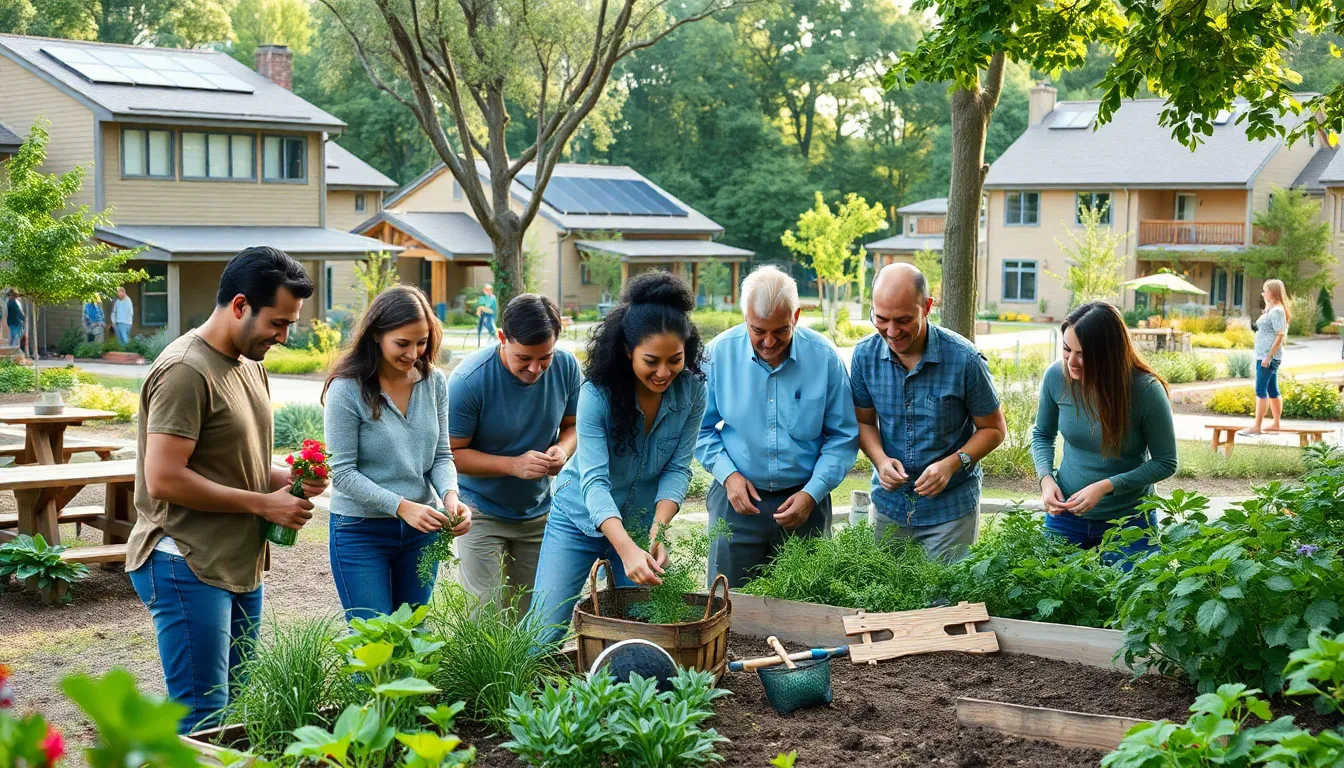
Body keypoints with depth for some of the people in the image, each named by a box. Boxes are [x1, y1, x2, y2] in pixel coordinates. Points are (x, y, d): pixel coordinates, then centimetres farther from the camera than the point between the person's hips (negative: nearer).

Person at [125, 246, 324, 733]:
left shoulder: (250, 364, 15)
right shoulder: (186, 371, -16)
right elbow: (164, 479, -21)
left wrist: (280, 480, 2)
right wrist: (263, 503, -16)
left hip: (240, 567, 10)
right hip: (189, 567, -10)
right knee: (203, 719, -7)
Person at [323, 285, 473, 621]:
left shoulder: (434, 383, 0)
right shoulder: (348, 389, -14)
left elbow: (441, 455, 5)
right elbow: (343, 472, -15)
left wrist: (450, 496, -16)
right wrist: (402, 506, -24)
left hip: (422, 530, 5)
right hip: (361, 530, -5)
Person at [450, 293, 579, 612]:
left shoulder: (566, 367, -10)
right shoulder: (469, 379, -23)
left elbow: (573, 424, 6)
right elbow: (452, 453, -16)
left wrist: (564, 449, -17)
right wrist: (514, 465, -27)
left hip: (539, 512, 4)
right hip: (482, 513, -4)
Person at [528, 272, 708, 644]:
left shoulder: (692, 391, -15)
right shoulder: (597, 394, -25)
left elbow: (677, 469, -12)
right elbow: (594, 482, -32)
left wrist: (656, 532, -27)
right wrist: (627, 550, -45)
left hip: (643, 524, 3)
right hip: (581, 518, -3)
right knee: (543, 634, -4)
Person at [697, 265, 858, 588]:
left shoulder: (824, 357, -6)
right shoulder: (721, 352, -5)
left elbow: (843, 437, 0)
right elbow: (701, 427, 5)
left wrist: (812, 493, -10)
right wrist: (728, 474, -9)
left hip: (804, 502, 0)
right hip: (737, 499, 0)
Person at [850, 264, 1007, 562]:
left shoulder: (964, 359, -18)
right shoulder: (865, 355, -7)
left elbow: (993, 428, -6)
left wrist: (953, 463, -21)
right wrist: (880, 459, -14)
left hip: (950, 508, -3)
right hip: (889, 504, 3)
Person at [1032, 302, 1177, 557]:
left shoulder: (1146, 390, -21)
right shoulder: (1057, 376, -12)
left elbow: (1165, 463, -11)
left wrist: (1106, 486, -22)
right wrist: (1046, 478, -12)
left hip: (1129, 520, -3)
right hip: (1066, 515, 3)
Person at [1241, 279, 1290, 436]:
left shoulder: (1277, 311, -15)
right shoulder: (1271, 309, 15)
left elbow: (1280, 335, -21)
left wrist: (1268, 356, -22)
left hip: (1269, 356, -10)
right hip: (1264, 356, 10)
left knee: (1261, 390, -11)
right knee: (1272, 390, 14)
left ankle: (1257, 427, -12)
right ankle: (1276, 424, 19)